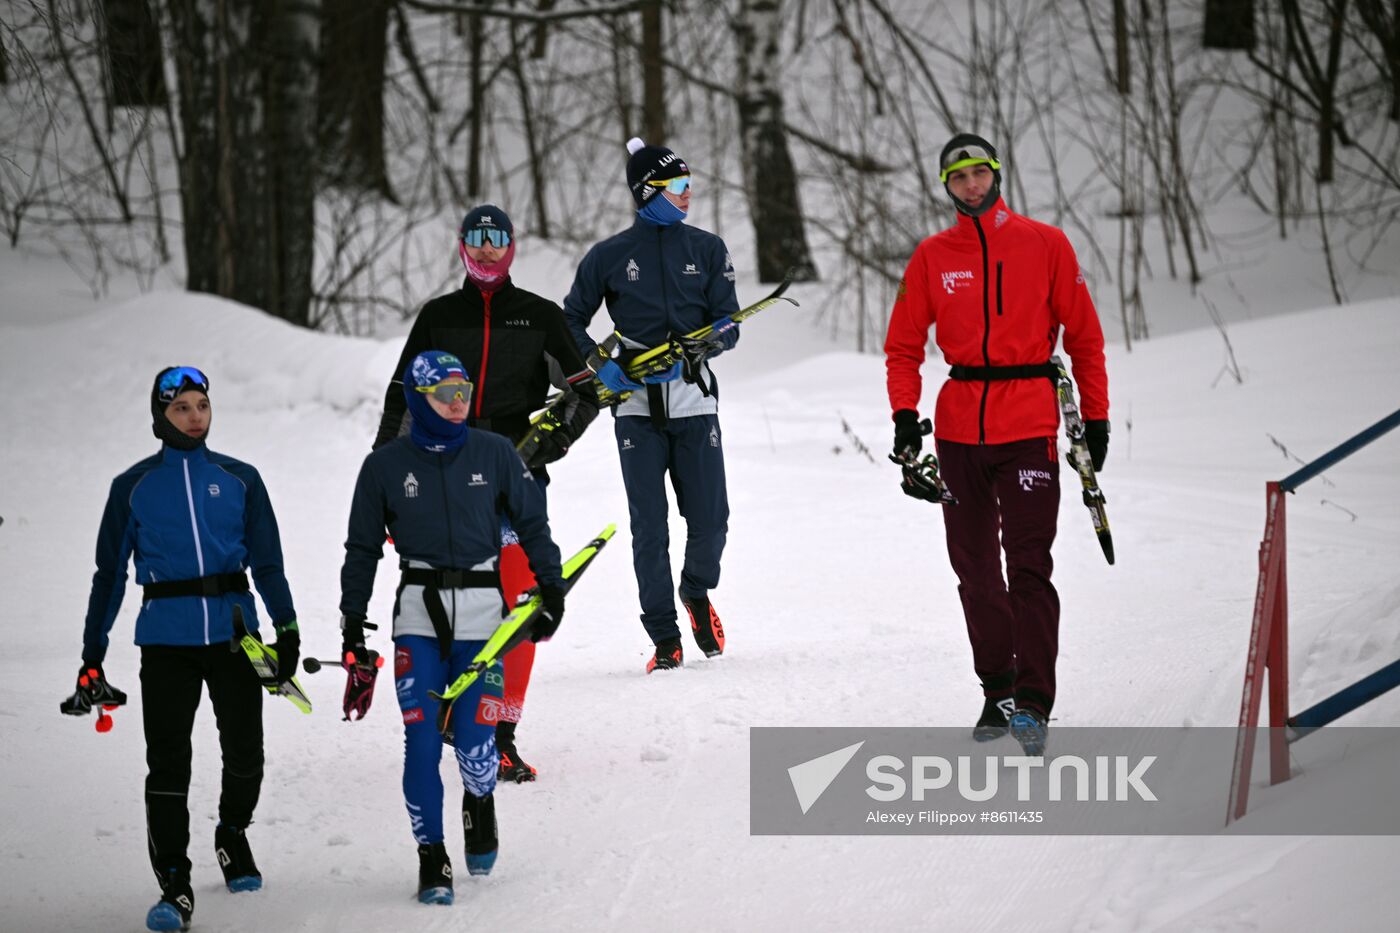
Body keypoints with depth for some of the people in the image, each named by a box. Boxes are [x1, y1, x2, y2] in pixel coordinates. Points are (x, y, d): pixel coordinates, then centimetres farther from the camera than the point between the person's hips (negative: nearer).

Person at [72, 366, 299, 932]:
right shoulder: (133, 487, 8)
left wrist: (287, 630, 2)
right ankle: (174, 887, -9)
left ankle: (233, 835, 34)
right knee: (167, 760, -9)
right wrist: (93, 653, 7)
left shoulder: (239, 480, 9)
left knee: (244, 751, 4)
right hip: (166, 637, -1)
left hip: (234, 631, 1)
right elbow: (110, 572, 11)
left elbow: (267, 562, 11)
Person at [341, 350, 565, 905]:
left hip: (481, 611, 0)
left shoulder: (494, 454, 3)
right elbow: (363, 549, 11)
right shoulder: (386, 466, 3)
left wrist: (552, 589, 7)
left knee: (474, 739, -9)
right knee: (422, 740, -8)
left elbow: (533, 524, 12)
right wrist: (352, 624, 9)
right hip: (419, 614, 0)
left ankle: (480, 804, 25)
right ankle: (431, 858, 4)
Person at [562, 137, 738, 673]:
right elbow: (572, 322, 12)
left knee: (709, 521, -4)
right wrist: (601, 367, -5)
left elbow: (728, 326, 5)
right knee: (649, 528, -4)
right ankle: (664, 640, 3)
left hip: (693, 398, 1)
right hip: (636, 405, -1)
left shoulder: (707, 250, 8)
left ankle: (697, 593, 27)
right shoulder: (609, 257, 4)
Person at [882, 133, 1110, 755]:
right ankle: (997, 690, 19)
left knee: (1027, 565, -12)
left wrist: (1095, 418, 3)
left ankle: (1032, 702, -14)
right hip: (959, 427, 3)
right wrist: (905, 416, -3)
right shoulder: (933, 257, 8)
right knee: (975, 569, 8)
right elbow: (904, 345, 11)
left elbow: (1084, 336, 6)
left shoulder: (1045, 245, 3)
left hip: (1029, 424, -3)